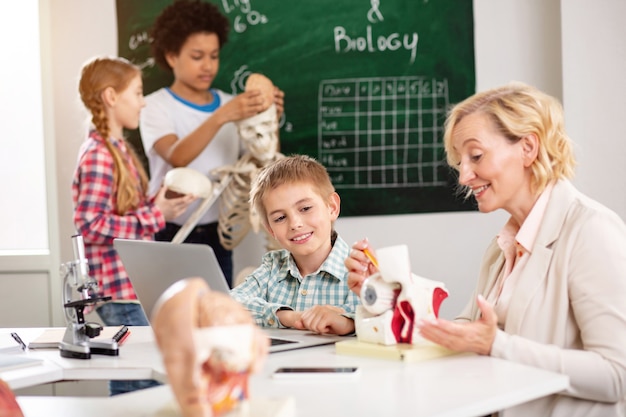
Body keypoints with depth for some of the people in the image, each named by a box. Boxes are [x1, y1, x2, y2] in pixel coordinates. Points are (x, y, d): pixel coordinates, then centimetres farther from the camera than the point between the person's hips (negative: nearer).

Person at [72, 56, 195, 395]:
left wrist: (159, 204, 7)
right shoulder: (98, 155, -16)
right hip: (121, 290, -10)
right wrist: (154, 215, -20)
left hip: (135, 287, 10)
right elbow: (90, 226, -22)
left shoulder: (118, 149, 14)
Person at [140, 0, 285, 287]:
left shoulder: (230, 104, 7)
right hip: (171, 237, -4)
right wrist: (221, 117, -37)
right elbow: (177, 157, -24)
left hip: (217, 236, 4)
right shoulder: (156, 105, -5)